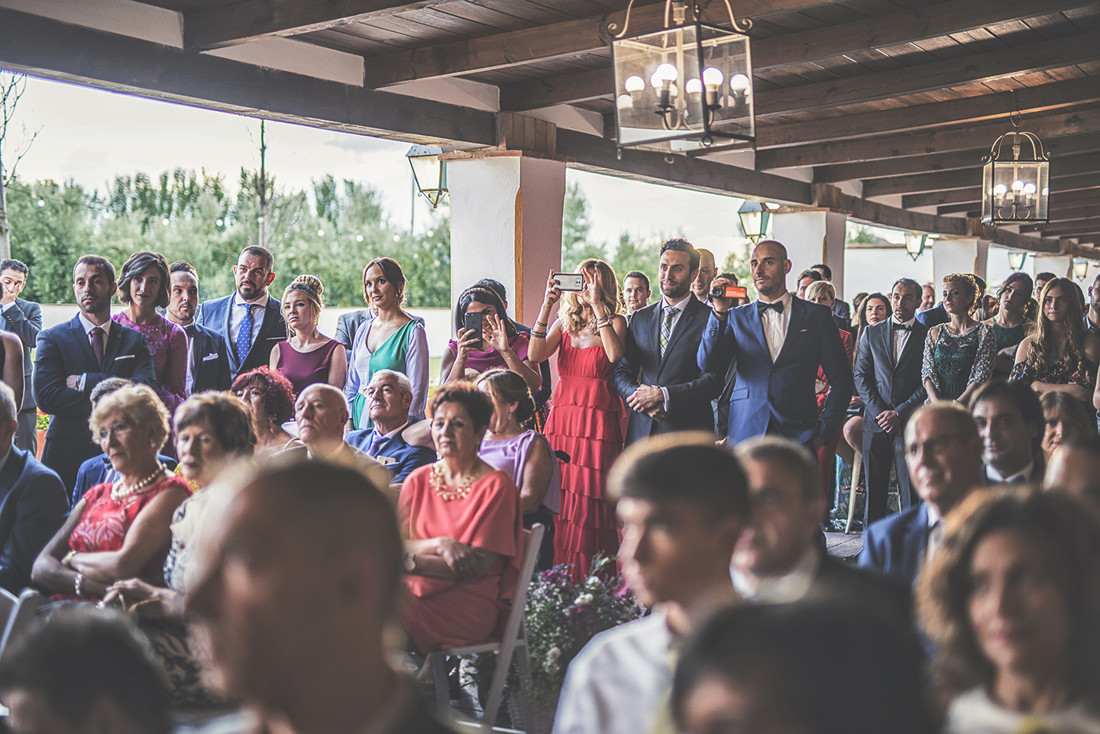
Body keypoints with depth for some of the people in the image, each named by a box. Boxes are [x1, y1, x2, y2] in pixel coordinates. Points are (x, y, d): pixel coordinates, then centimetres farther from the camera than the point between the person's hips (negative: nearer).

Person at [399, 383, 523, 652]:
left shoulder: (496, 485, -2)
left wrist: (411, 560, -13)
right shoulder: (418, 480, 15)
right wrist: (440, 545, -15)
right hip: (413, 590, 5)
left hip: (470, 601, -5)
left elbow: (479, 566, -9)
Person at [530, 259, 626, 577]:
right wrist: (546, 305, -8)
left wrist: (597, 305, -17)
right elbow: (535, 354, -2)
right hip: (561, 419, 4)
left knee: (590, 500, -6)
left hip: (598, 422, -4)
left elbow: (615, 355, -18)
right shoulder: (563, 324, 14)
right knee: (557, 498, 0)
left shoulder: (615, 322, 4)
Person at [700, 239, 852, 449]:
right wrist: (720, 311, -10)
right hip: (745, 435, 1)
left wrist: (824, 431, 0)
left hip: (798, 438, -1)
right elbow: (708, 366, -2)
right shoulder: (737, 317, 12)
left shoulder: (816, 315, 8)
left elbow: (840, 379, 9)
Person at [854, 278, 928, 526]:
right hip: (876, 422, 2)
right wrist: (879, 411, -5)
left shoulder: (928, 335, 4)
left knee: (911, 492, -2)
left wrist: (899, 413, -10)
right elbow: (861, 376, 7)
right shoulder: (871, 332, 11)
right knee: (874, 490, 6)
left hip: (910, 423, -2)